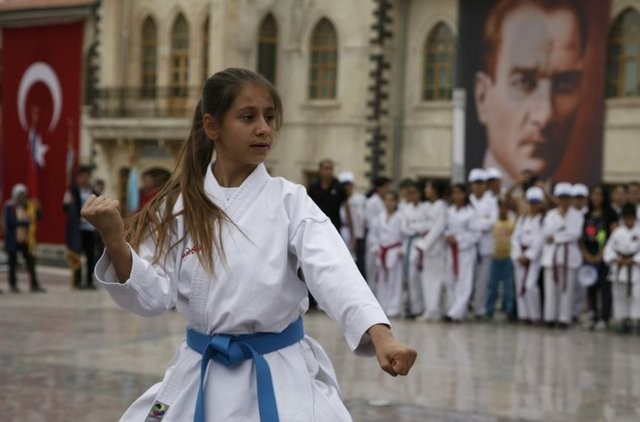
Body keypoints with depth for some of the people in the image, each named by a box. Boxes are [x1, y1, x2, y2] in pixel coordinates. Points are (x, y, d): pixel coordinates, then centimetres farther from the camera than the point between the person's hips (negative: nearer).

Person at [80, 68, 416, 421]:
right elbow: (152, 295, -3)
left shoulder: (289, 201, -6)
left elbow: (334, 271, -20)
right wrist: (114, 239, -21)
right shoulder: (180, 205, 0)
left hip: (282, 379, -2)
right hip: (200, 377, 2)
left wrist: (381, 337, -37)